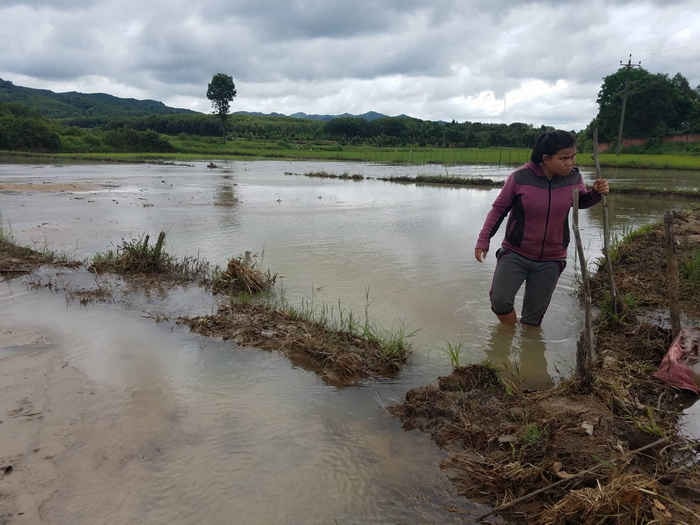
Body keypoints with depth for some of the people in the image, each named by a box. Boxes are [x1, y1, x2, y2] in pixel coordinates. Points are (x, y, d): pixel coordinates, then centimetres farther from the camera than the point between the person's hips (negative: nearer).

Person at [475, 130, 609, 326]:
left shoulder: (573, 177, -5)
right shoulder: (520, 177, -15)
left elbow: (581, 201, 16)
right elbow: (499, 208, -3)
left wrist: (596, 193, -6)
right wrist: (484, 239, -7)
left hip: (550, 261, 2)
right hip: (515, 254, -2)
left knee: (534, 317, 8)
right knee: (500, 301, -12)